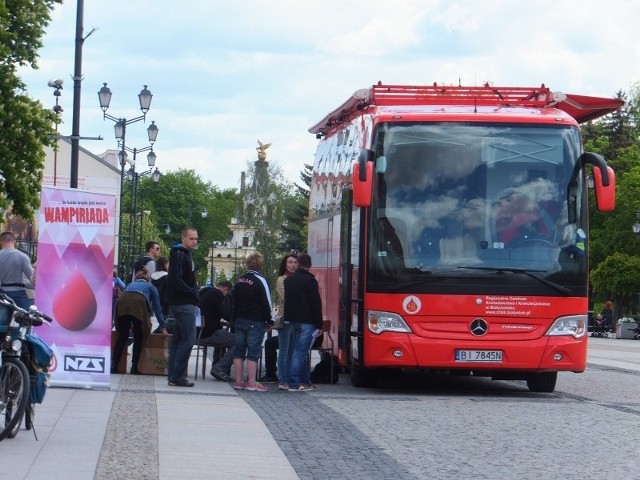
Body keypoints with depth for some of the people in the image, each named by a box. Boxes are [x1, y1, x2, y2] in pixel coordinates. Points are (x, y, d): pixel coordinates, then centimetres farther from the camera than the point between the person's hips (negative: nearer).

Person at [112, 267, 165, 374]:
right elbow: (157, 308, 26)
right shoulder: (151, 287, 32)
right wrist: (163, 326, 27)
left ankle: (113, 366, 4)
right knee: (138, 338, 11)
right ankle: (134, 368, 6)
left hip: (122, 302, 2)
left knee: (122, 337, 11)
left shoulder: (130, 285, 40)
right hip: (139, 304, -2)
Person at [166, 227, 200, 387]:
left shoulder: (186, 255, 19)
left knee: (178, 340, 10)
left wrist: (194, 290, 6)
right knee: (188, 339, -11)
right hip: (183, 303, -10)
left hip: (184, 303, 10)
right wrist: (193, 293, -17)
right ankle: (178, 376, -10)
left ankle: (173, 376, 14)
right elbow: (176, 281, -21)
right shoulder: (178, 255, -12)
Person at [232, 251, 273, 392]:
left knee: (239, 350, 8)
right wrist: (269, 320, -2)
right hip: (255, 322, -6)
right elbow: (266, 303, -11)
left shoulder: (240, 280, 9)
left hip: (240, 320, 6)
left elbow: (234, 301, 14)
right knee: (253, 352, -5)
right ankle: (251, 383, -6)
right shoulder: (260, 280, -11)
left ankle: (238, 381, 9)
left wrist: (236, 319, 17)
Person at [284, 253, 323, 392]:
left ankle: (305, 382, 18)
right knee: (300, 351, -7)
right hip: (306, 321, -7)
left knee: (301, 351, 15)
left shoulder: (288, 280, 12)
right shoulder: (309, 281, -11)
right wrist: (319, 323, -7)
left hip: (293, 320, 7)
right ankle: (294, 383, -10)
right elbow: (316, 303, -11)